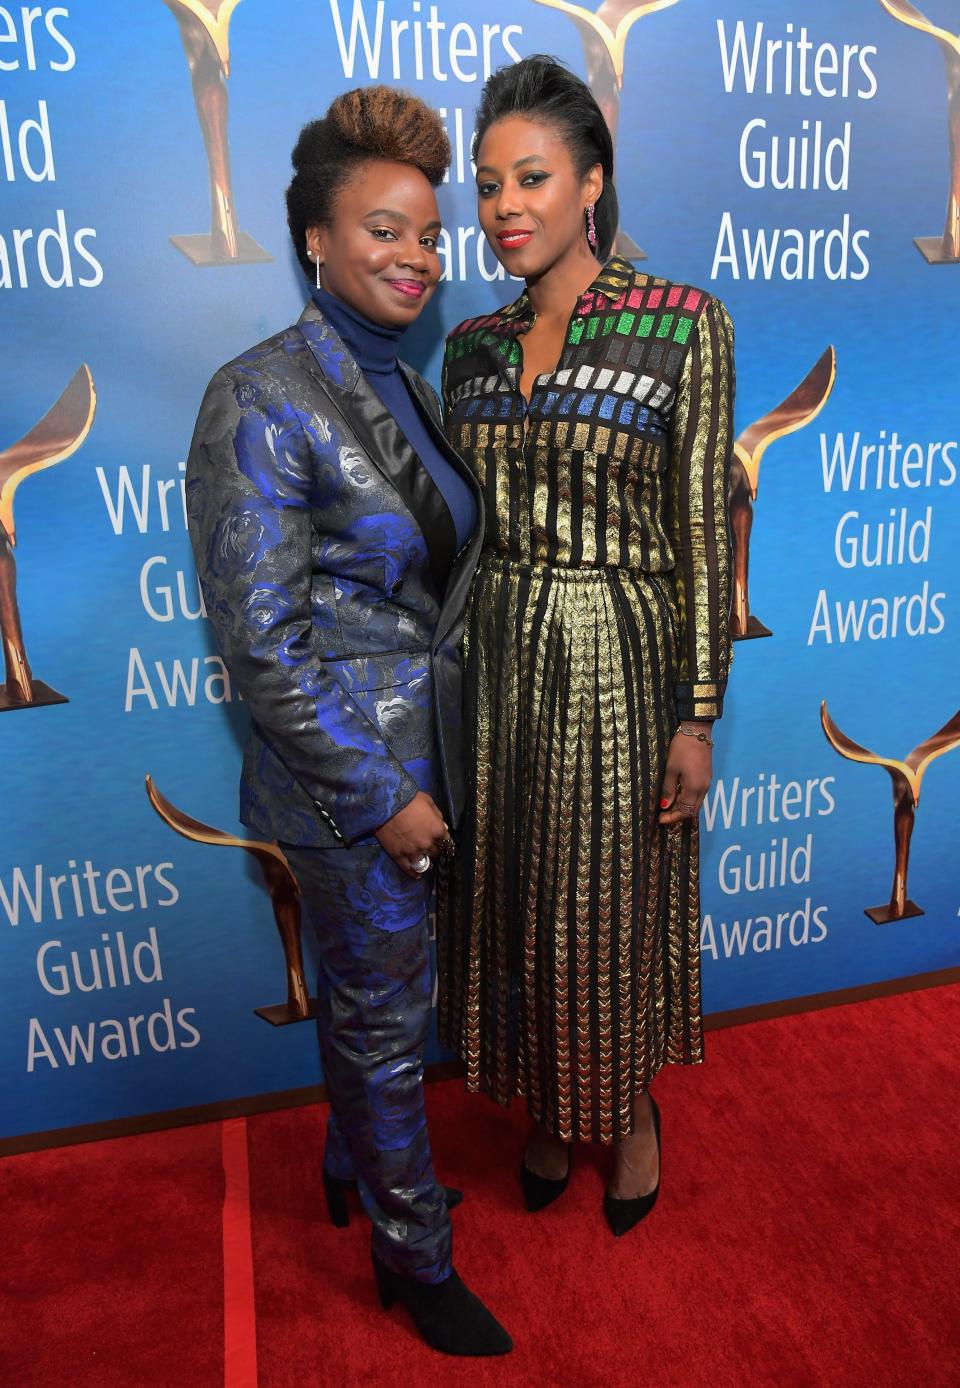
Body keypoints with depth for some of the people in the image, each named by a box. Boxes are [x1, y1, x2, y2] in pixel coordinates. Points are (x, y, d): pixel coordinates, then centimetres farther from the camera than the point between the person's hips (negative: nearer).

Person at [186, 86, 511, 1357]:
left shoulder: (405, 387, 8)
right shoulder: (262, 401, -17)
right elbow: (261, 645, -20)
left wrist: (431, 766, 13)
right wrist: (382, 794, -16)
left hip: (424, 747, 7)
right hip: (346, 771, -7)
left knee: (374, 991, 24)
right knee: (384, 1012, 11)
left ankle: (352, 1163, 51)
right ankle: (415, 1255, 37)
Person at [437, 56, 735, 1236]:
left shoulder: (683, 324, -6)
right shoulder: (472, 345, 7)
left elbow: (702, 528, -8)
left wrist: (699, 712, -10)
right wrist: (447, 682, 10)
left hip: (620, 661, -4)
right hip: (496, 661, 5)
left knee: (616, 906, 10)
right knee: (514, 900, 15)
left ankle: (632, 1114, 39)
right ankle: (548, 1109, 41)